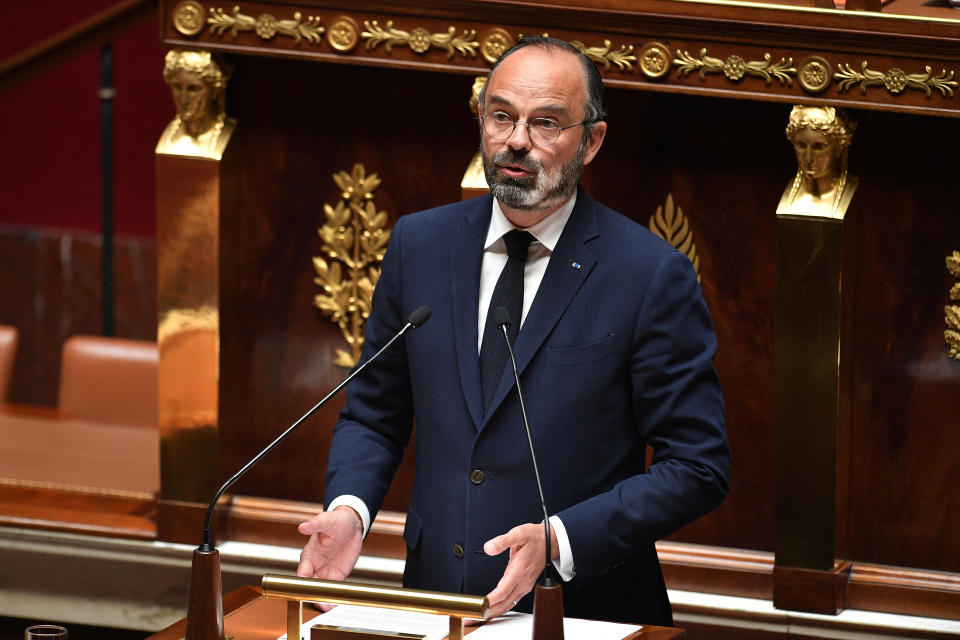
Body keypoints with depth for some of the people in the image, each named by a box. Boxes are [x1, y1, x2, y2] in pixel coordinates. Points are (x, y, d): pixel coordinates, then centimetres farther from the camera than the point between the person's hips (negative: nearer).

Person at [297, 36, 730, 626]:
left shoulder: (652, 276, -4)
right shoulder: (420, 245, 9)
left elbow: (697, 469, -4)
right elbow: (373, 417, 17)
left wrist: (560, 540, -16)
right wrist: (349, 507, -4)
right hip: (434, 611, 3)